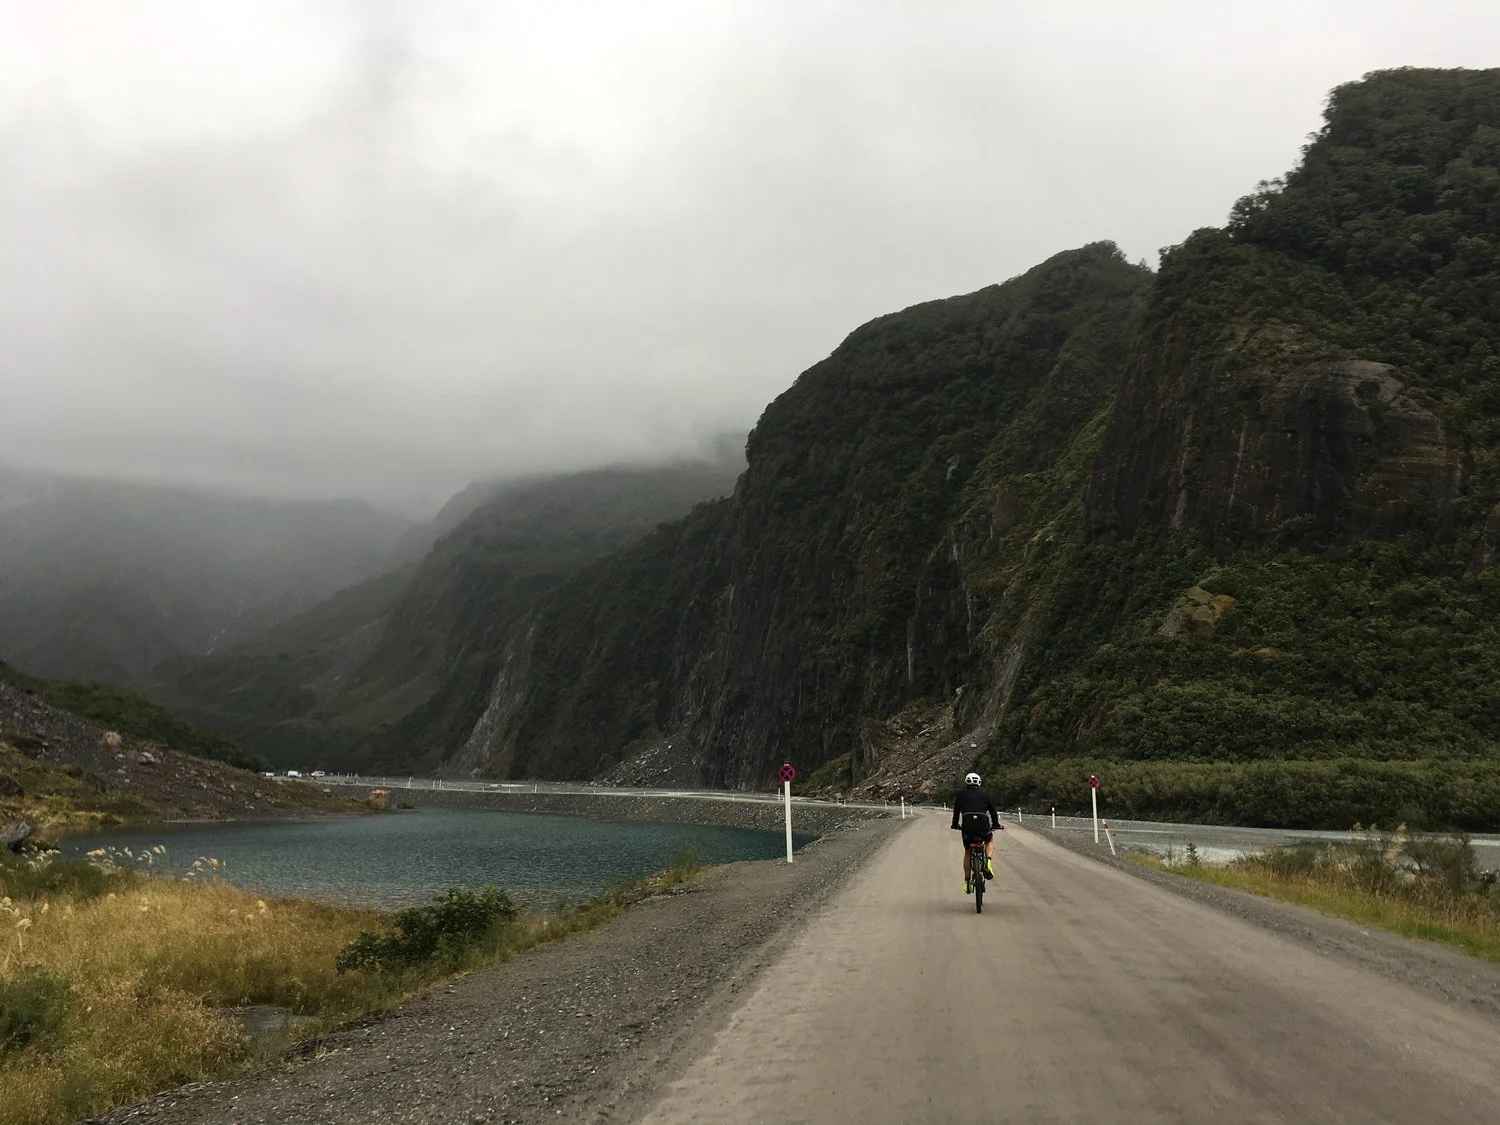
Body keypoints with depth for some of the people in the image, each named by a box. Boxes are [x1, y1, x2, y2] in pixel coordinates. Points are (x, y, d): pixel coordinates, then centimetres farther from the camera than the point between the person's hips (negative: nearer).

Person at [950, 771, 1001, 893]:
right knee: (990, 842, 31)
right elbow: (992, 810, 22)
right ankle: (988, 864, 6)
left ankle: (967, 881, 18)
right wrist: (996, 825, 36)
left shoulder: (961, 794, 18)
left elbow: (956, 810, 19)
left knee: (967, 852, 20)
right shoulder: (984, 794, 19)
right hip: (983, 824, 0)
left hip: (967, 826, 0)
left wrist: (955, 825, 33)